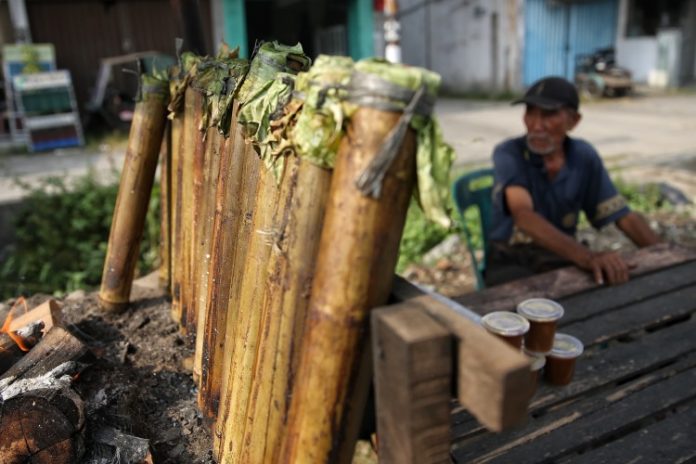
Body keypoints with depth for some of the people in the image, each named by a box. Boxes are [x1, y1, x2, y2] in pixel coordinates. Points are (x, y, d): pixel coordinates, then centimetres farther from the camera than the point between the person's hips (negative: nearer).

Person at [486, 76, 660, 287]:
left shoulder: (584, 156, -3)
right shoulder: (508, 154, -17)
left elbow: (624, 216, 1)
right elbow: (523, 216, -34)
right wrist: (587, 257, -47)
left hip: (562, 255, 5)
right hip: (512, 260, -4)